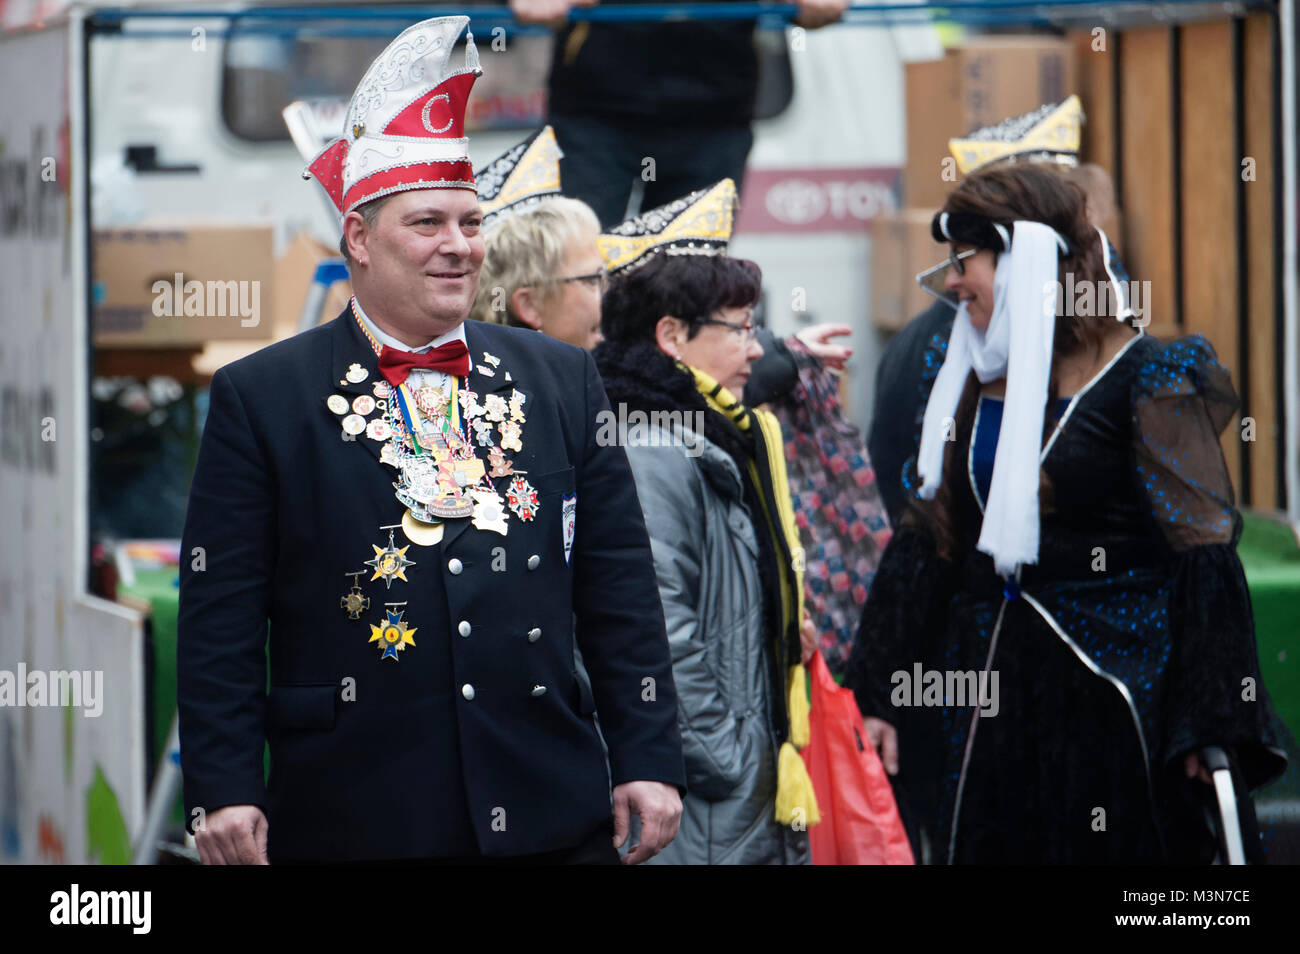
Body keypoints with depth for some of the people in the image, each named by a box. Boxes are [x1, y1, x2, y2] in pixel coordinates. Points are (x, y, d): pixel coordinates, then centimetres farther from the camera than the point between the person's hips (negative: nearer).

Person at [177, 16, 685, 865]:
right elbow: (220, 614, -1)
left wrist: (649, 760, 4)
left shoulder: (563, 381, 11)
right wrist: (223, 790, -9)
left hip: (551, 817, 3)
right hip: (348, 822, -2)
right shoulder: (260, 399, 1)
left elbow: (619, 587, 10)